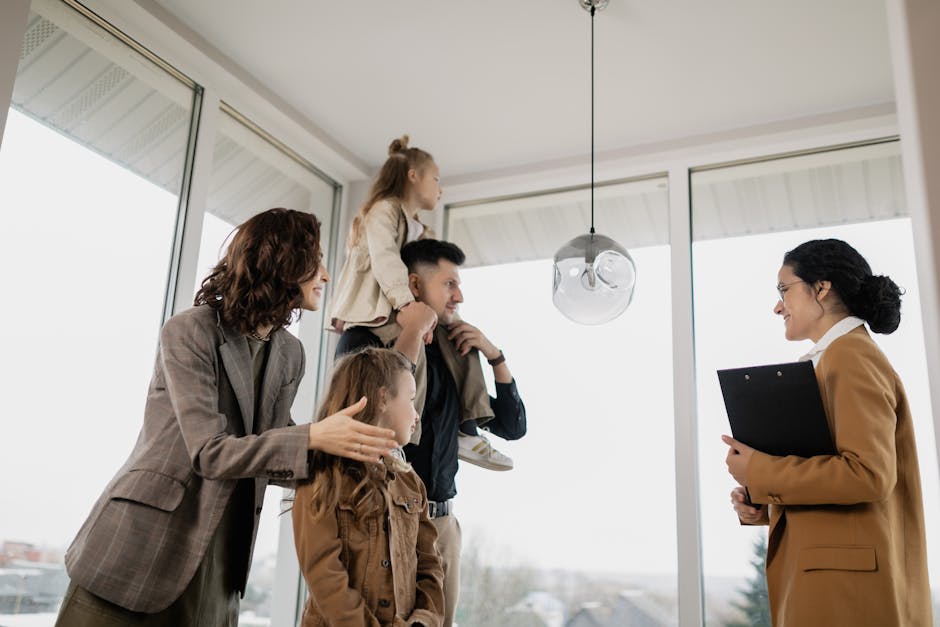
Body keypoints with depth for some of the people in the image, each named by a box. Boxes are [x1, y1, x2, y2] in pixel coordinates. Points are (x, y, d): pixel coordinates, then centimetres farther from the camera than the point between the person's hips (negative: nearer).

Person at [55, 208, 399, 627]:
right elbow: (209, 452, -20)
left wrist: (339, 456, -7)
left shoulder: (290, 353, 4)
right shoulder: (189, 332, -14)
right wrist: (311, 437, -29)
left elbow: (268, 457, 7)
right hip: (143, 541, -5)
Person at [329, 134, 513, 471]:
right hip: (370, 313, -9)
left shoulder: (421, 232, 24)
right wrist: (408, 301, -39)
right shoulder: (385, 209, -2)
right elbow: (384, 258, -22)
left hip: (399, 314, 9)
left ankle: (467, 431, -7)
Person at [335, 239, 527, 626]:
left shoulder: (452, 353, 12)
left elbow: (513, 427, 15)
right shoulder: (363, 339, -4)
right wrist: (414, 331, -15)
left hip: (443, 521, 6)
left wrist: (495, 355, 5)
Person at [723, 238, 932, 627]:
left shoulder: (852, 357, -12)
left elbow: (869, 474, -23)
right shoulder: (833, 361, 18)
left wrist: (760, 472, -17)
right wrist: (759, 500, 4)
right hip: (826, 576, 9)